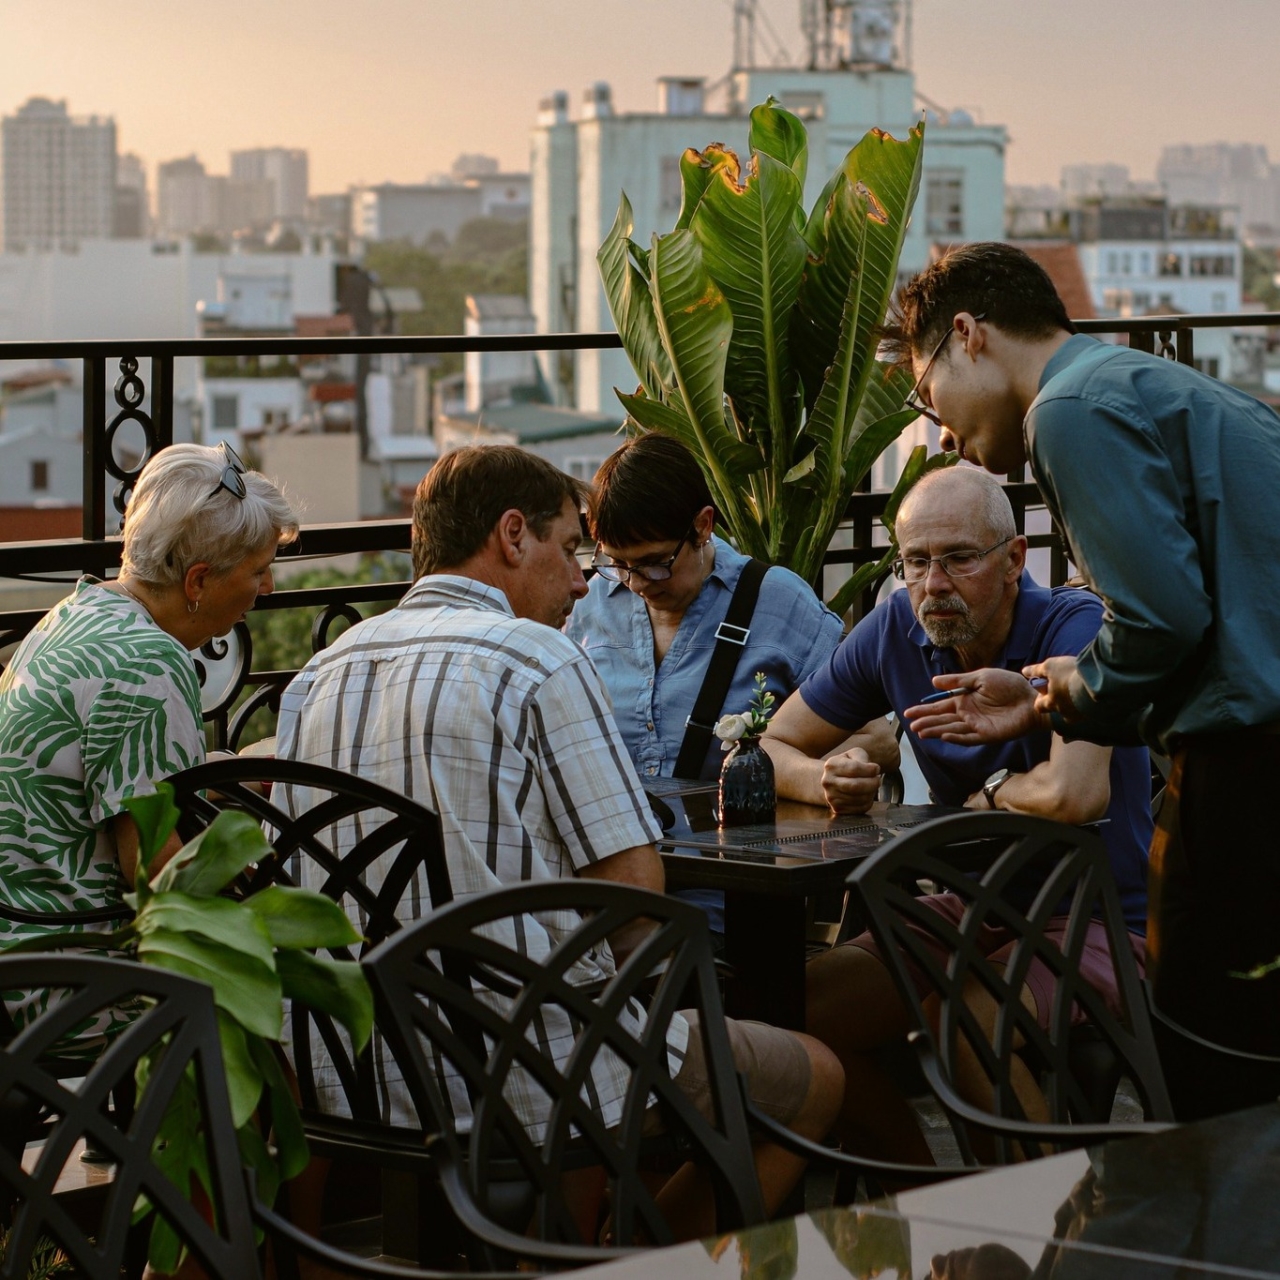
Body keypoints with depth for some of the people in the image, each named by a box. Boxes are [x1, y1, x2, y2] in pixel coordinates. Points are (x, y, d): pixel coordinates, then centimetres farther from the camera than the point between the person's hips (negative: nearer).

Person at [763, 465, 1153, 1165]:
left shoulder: (1076, 628, -19)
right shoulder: (895, 629, -1)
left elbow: (1074, 795, -36)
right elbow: (771, 750, 8)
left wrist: (994, 791, -14)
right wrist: (826, 782, -16)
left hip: (1103, 923, -7)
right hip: (974, 909, 7)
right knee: (801, 1006, -12)